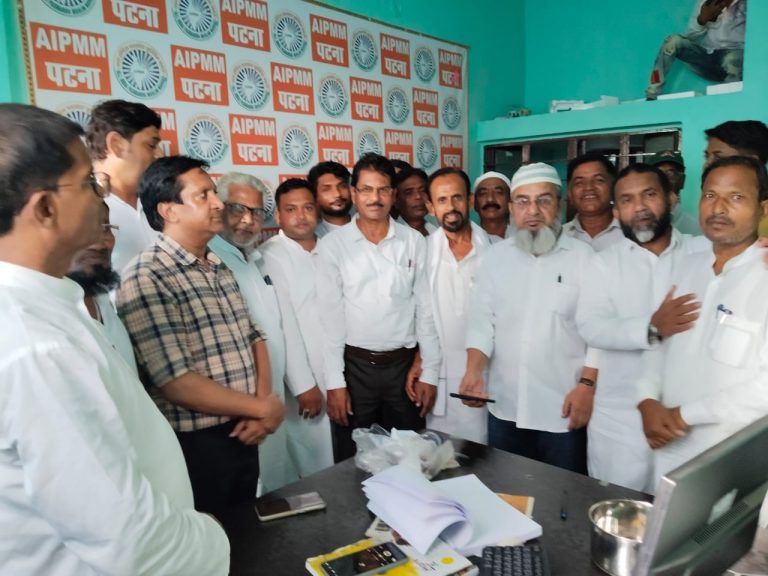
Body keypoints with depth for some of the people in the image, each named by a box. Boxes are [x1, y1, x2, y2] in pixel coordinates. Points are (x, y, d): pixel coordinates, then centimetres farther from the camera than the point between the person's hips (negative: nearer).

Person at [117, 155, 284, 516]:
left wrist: (262, 402, -7)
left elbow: (253, 337, 11)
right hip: (194, 444, -7)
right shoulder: (146, 278, -18)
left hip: (242, 434, 7)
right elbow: (176, 383, -25)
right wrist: (263, 408, -15)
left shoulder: (219, 269, 8)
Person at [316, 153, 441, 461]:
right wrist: (335, 382, -8)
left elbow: (425, 309, 3)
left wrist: (429, 372, 1)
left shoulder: (414, 242, 0)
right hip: (355, 366, -1)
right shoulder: (332, 245, -5)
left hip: (404, 364, 2)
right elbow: (330, 317, -6)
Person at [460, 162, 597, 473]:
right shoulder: (494, 257, 5)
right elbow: (481, 321, 2)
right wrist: (474, 371, -12)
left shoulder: (584, 256, -4)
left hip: (563, 409, -2)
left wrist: (586, 385, -12)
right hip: (504, 407, 3)